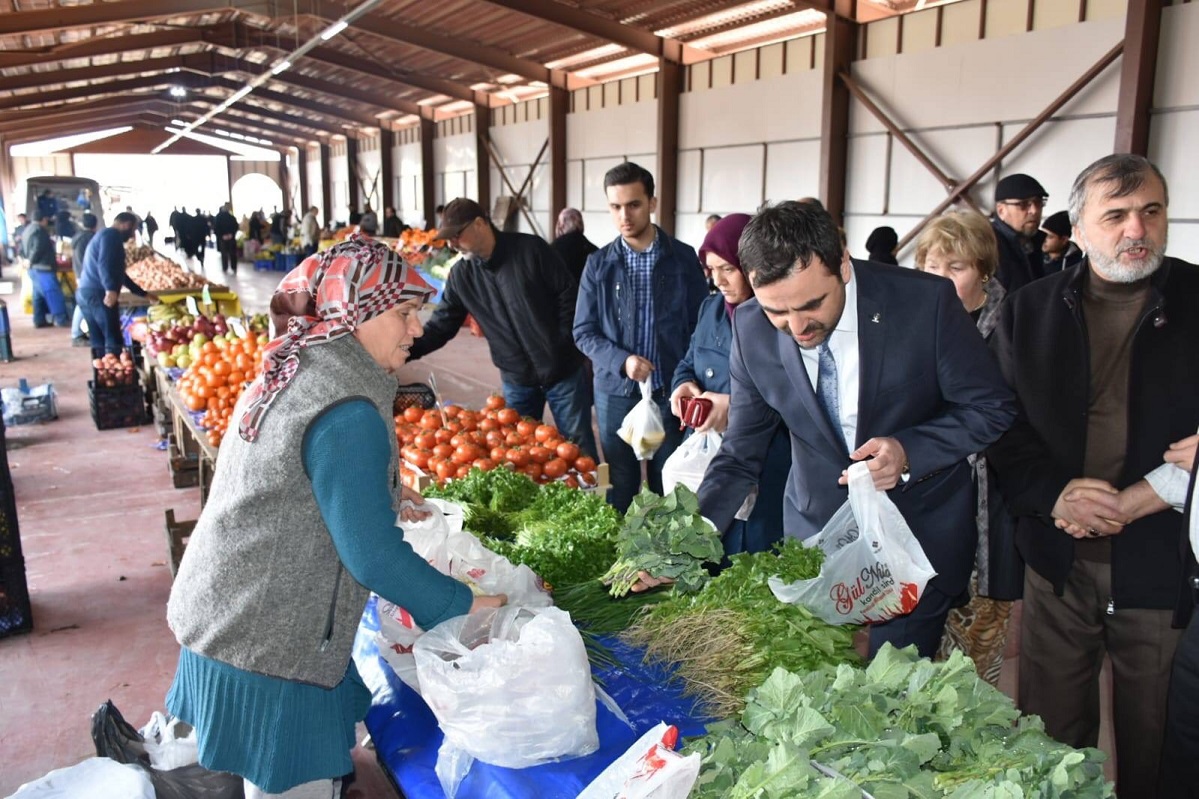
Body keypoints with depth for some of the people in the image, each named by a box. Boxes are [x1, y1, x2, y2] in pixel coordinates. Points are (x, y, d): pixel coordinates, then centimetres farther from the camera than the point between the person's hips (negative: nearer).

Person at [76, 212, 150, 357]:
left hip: (85, 293, 10)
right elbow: (104, 264, -23)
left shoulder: (104, 235, 28)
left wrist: (143, 293, 38)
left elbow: (118, 273, 34)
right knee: (114, 340, -11)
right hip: (97, 295, -10)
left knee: (99, 342, 10)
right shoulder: (111, 236, -5)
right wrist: (111, 289, -36)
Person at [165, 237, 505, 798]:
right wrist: (464, 605, -13)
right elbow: (372, 557, -24)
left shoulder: (291, 369, 5)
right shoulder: (346, 411, -25)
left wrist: (381, 494, 18)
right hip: (268, 650, -9)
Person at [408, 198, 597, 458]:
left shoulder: (530, 250, -11)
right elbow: (441, 326, 2)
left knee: (579, 447, 7)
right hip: (516, 379, 4)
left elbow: (569, 294, -8)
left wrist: (563, 342, -12)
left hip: (562, 369, -3)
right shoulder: (461, 275, 0)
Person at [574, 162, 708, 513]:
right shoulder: (598, 264, 1)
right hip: (615, 392, 1)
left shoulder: (683, 258, -1)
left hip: (670, 392, 0)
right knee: (620, 490, 10)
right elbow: (583, 332, 2)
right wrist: (622, 360, -16)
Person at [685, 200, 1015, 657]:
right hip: (817, 530, 2)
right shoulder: (751, 329, -13)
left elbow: (991, 409, -8)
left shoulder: (926, 302, -21)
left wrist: (908, 451, -26)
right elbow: (740, 456, -4)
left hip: (919, 534, -2)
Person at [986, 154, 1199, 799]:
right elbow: (1000, 424, 1)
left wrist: (1138, 501, -15)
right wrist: (1054, 496, -14)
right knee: (1050, 732, 13)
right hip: (1058, 557, 1)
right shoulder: (1028, 310, 3)